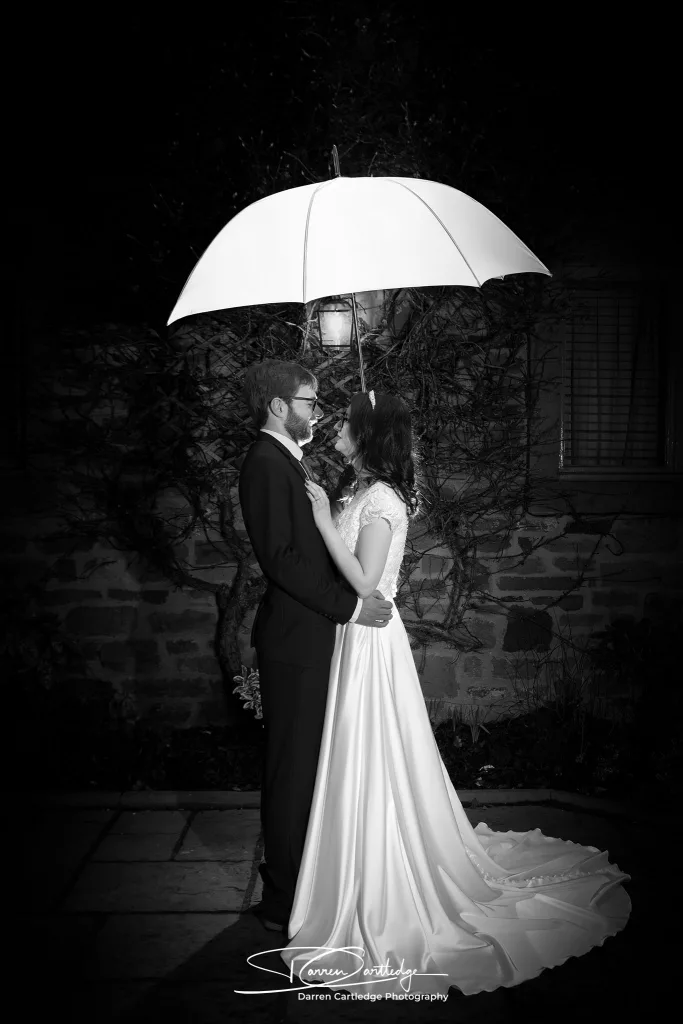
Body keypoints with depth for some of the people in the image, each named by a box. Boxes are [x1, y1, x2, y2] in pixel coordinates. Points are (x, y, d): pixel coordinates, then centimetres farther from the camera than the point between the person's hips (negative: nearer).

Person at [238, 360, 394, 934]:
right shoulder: (266, 463, -16)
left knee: (308, 763, 18)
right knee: (293, 768, 0)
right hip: (294, 641, -10)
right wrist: (349, 605, -20)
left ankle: (299, 879, 32)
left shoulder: (290, 461, 15)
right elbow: (280, 558, -23)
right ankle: (283, 901, 12)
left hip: (310, 636, 10)